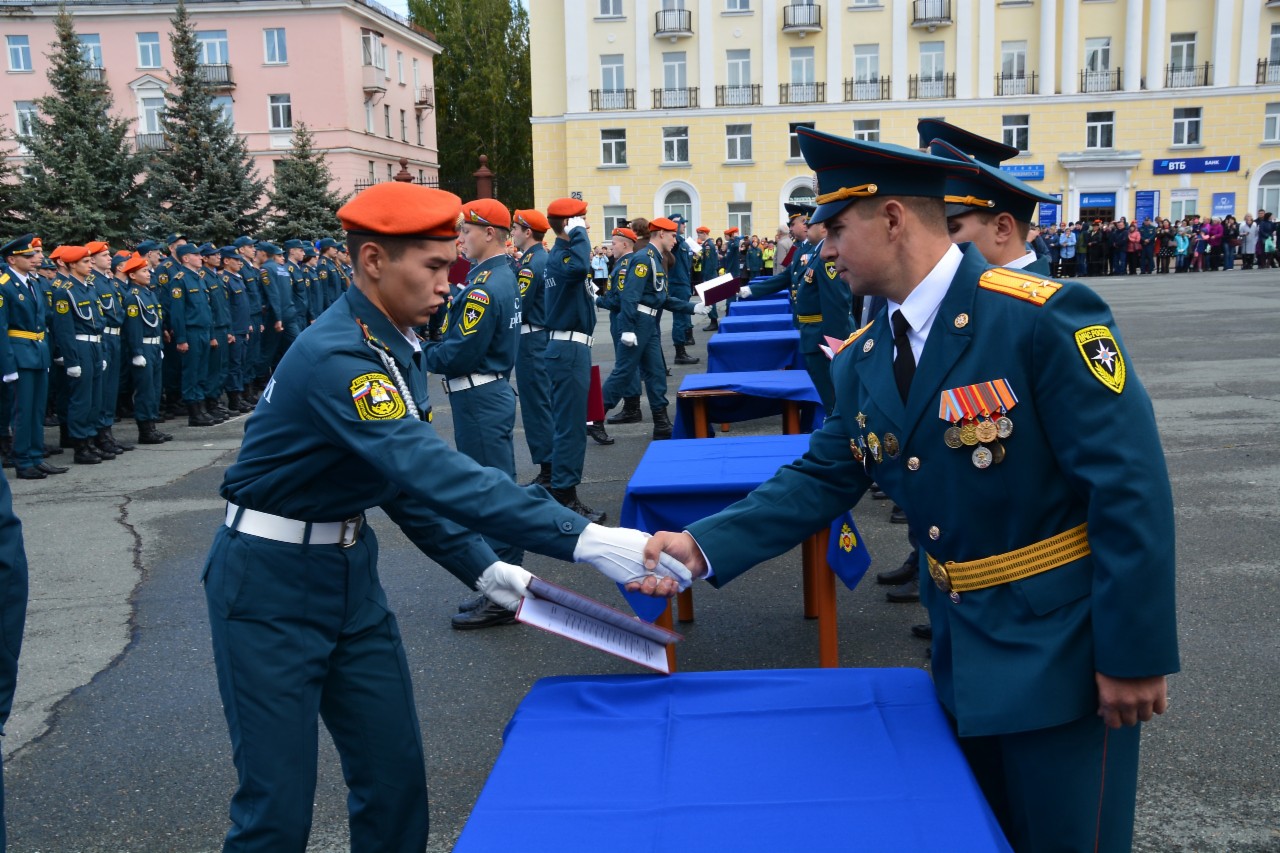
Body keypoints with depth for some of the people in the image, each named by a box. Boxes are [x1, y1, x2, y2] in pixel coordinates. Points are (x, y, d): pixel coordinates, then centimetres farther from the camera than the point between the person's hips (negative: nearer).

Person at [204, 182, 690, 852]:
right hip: (272, 583, -8)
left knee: (394, 771, 10)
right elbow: (432, 473, -37)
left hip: (350, 568, 8)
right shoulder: (336, 358, -26)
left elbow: (407, 475, 10)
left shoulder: (395, 346, 4)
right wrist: (583, 540, -41)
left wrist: (482, 569, 0)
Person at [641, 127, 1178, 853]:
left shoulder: (1042, 317, -21)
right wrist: (703, 547, -5)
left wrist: (1135, 654, -18)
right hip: (962, 646, 7)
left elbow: (1130, 485, -21)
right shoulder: (862, 361, 2)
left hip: (1060, 644, -7)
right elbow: (821, 480, 7)